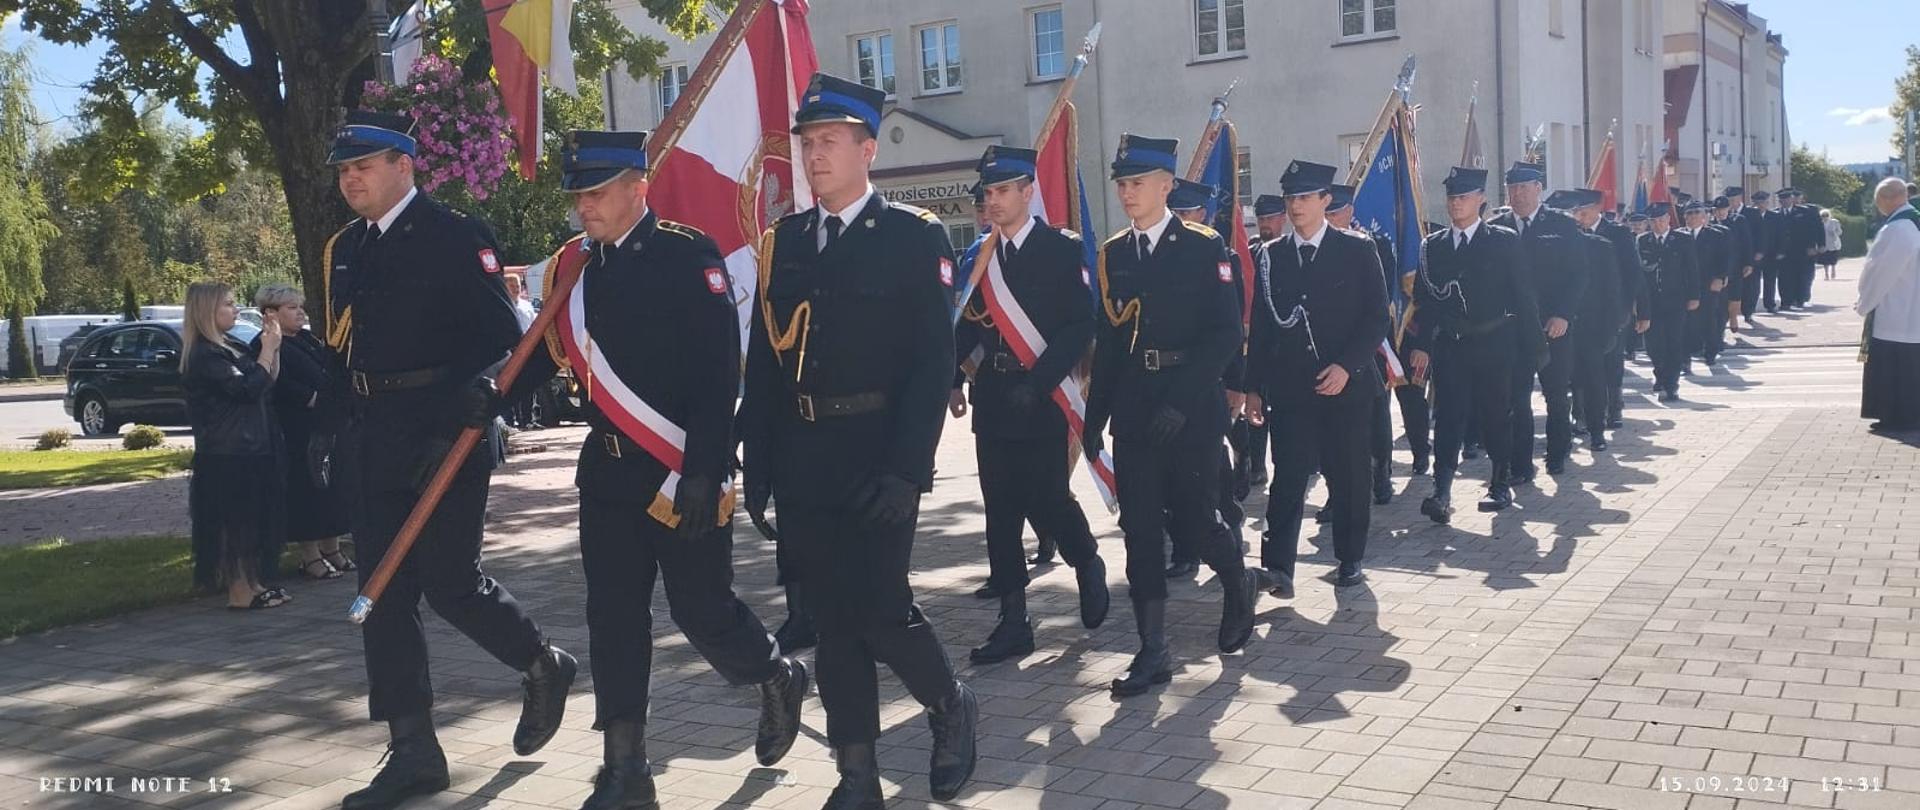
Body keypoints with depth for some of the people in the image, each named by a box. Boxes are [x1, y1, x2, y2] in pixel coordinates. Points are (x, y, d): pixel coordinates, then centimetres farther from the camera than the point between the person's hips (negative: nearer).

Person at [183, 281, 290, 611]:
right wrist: (268, 349, -13)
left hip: (252, 447, 9)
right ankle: (240, 592, 2)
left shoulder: (233, 348, 14)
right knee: (235, 521, -4)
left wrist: (272, 349, 2)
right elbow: (248, 388, -22)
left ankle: (252, 584, 21)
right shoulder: (204, 355, -14)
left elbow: (269, 383, 16)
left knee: (254, 519, 13)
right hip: (227, 453, -9)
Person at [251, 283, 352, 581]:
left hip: (330, 427, 8)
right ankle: (310, 556, 6)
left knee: (334, 488, 11)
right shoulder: (264, 345, -8)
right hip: (299, 434, -8)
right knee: (306, 490, -2)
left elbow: (335, 370, 22)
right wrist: (314, 399, -19)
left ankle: (331, 548, 22)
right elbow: (279, 385, -20)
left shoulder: (309, 339, 17)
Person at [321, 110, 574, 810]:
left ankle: (543, 666, 23)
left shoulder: (456, 237, -6)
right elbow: (343, 347, 18)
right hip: (373, 440, 7)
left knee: (448, 580, -6)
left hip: (444, 433, -7)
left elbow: (501, 334, -12)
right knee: (383, 591, 6)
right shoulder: (345, 249, 14)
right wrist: (332, 424, 13)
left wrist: (474, 406, -25)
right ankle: (413, 752, 15)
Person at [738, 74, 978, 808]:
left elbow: (934, 361, -10)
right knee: (832, 619, 9)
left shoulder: (916, 237, -3)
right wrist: (757, 464, 4)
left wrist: (906, 468, -17)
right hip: (800, 463, 5)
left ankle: (952, 709, 26)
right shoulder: (783, 241, 10)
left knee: (882, 608, -4)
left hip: (876, 460, -4)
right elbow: (764, 359, 9)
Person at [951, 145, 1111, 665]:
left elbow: (1080, 326, -10)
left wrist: (1038, 382, -18)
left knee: (1046, 501, -5)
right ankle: (1013, 621, 13)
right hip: (992, 399, 5)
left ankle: (1088, 566, 28)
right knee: (1001, 510, 5)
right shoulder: (980, 255, 10)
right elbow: (969, 325, 9)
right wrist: (951, 378, -6)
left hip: (1041, 397, -5)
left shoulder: (1062, 249, -4)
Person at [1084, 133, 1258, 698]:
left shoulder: (1204, 247, -3)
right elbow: (1106, 340, 12)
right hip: (1133, 410, 4)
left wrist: (1181, 401, -17)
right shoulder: (1113, 254, 10)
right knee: (1140, 526, 2)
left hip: (1192, 409, -4)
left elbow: (1226, 334, -9)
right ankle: (1153, 652, 9)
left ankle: (1237, 583, 34)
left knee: (1192, 518, 0)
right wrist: (1094, 417, 7)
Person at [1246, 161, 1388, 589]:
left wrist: (1346, 366, -13)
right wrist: (1255, 386, 5)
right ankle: (1277, 565, -9)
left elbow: (1377, 317, -1)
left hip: (1346, 384, -1)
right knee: (1288, 474, -7)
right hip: (1289, 387, 1)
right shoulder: (1271, 256, 8)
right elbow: (1261, 325, 9)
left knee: (1348, 476, 8)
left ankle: (1350, 560, 23)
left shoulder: (1358, 249, 1)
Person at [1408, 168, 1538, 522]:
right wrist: (1421, 344, -3)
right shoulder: (1433, 245, 7)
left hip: (1493, 345, -1)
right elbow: (1423, 299, 6)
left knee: (1495, 415, 8)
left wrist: (1532, 344, -3)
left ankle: (1500, 485, 23)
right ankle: (1441, 493, -13)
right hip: (1449, 346, 1)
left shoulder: (1504, 241, 1)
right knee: (1448, 416, -7)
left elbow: (1523, 294, 0)